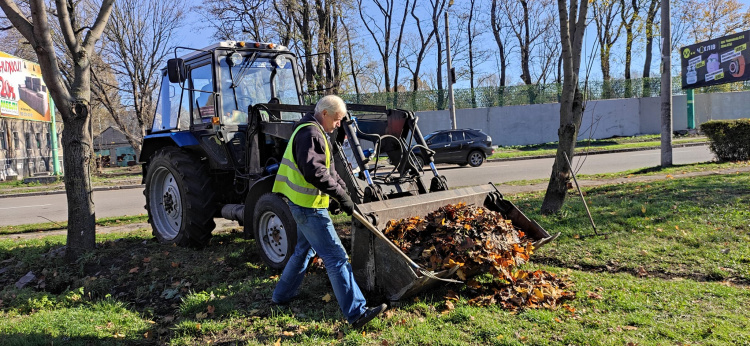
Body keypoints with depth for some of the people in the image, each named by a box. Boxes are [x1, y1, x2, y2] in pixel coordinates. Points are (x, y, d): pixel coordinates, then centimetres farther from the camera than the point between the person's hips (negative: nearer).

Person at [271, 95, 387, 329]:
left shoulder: (315, 133, 16)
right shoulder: (310, 134, -18)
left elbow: (328, 169, 20)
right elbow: (314, 172, -30)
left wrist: (343, 189, 9)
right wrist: (341, 195, -25)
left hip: (304, 204, 11)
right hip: (309, 206, -11)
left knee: (304, 250, 24)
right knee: (336, 257, -10)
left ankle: (282, 296, 38)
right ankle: (356, 313, -8)